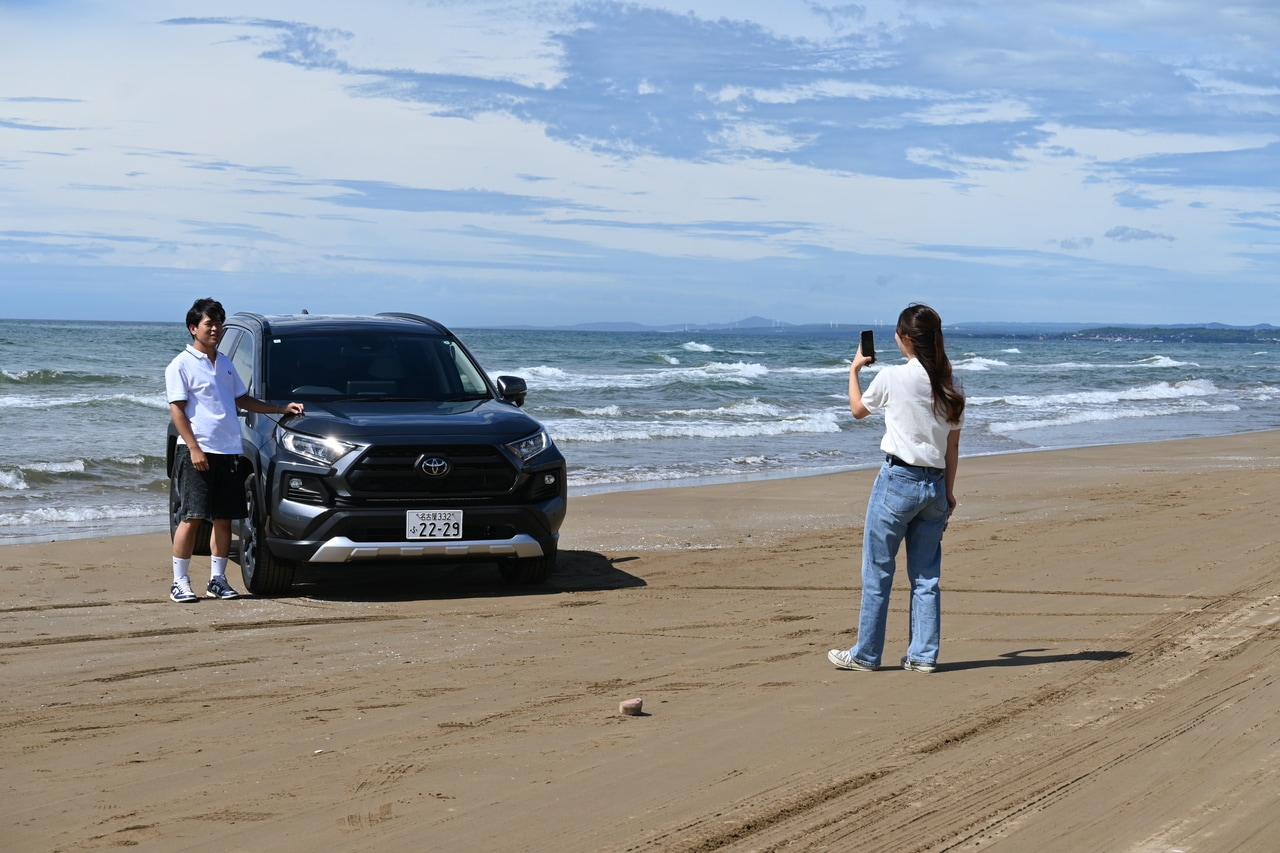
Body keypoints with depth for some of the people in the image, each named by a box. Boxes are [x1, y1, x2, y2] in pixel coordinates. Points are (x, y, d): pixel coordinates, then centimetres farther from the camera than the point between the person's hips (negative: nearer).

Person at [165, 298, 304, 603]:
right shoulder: (181, 365, -3)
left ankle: (217, 580, 14)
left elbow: (242, 400, 24)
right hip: (197, 452, -6)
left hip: (228, 452, 6)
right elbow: (177, 409, -8)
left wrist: (282, 409, 17)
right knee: (191, 517, -7)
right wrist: (194, 448, -17)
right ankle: (179, 582, -2)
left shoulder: (225, 364, 17)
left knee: (223, 519, 7)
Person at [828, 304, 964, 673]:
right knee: (926, 575, 11)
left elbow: (858, 409, 8)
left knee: (877, 572, 4)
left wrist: (854, 370, 22)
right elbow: (952, 446, 8)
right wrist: (948, 490, 16)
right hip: (934, 485, 5)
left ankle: (865, 654, 11)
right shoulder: (950, 386, 4)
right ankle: (923, 654, 12)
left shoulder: (892, 377, -10)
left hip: (897, 480, -5)